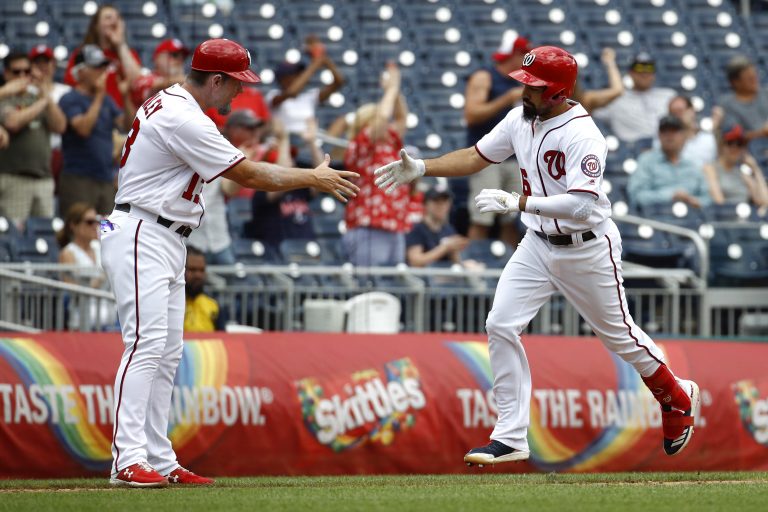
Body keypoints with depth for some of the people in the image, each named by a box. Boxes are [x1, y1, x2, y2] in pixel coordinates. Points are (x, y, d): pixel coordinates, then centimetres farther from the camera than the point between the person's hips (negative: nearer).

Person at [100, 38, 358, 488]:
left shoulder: (167, 105, 15)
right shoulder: (183, 120, -19)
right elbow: (248, 175, -15)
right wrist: (313, 179, -5)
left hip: (167, 244, 11)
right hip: (142, 239, -11)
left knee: (167, 353, 8)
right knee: (147, 344, -17)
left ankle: (159, 460, 7)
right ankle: (129, 461, -23)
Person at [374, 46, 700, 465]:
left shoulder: (583, 135, -26)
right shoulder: (521, 119, -3)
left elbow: (582, 205, -35)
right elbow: (476, 157, 6)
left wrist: (518, 202, -40)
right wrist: (420, 169, -5)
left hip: (587, 250, -7)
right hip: (538, 244, 7)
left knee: (618, 334, 9)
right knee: (501, 325, -7)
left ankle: (678, 400, 37)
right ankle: (511, 438, -2)